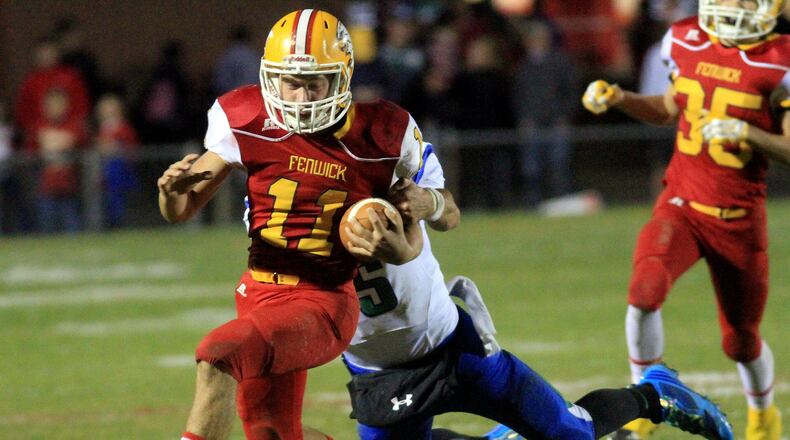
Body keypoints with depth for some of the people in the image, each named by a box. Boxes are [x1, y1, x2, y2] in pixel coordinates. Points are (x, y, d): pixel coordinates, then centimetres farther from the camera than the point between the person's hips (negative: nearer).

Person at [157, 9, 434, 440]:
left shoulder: (378, 137, -10)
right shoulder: (249, 124, -5)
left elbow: (411, 241, 1)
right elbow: (180, 210, 3)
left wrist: (397, 249, -23)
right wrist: (171, 189, -21)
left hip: (324, 305, -5)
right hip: (260, 292, 5)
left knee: (220, 355, -30)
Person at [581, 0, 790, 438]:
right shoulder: (686, 41, 1)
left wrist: (746, 132, -28)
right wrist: (619, 99, 3)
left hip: (738, 219, -2)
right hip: (681, 206, 2)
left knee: (741, 340, 11)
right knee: (646, 288, -26)